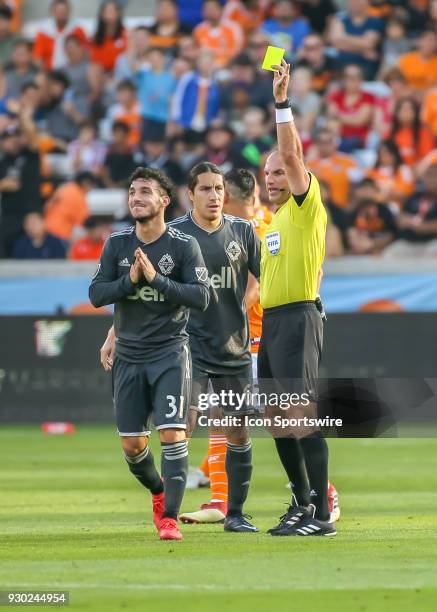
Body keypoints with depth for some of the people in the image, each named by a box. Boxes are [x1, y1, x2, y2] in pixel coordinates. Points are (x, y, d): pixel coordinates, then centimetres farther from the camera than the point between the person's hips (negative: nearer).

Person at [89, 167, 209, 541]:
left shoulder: (184, 245, -6)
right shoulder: (117, 244, 4)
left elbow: (201, 298, -12)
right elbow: (96, 294, 1)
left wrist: (156, 279, -22)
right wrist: (130, 280, -16)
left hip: (170, 352, -4)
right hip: (129, 355, 4)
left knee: (172, 434, -16)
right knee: (132, 444, 7)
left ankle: (170, 517, -15)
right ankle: (159, 492, 35)